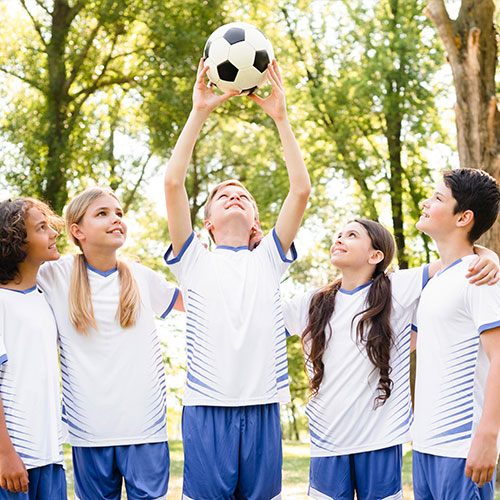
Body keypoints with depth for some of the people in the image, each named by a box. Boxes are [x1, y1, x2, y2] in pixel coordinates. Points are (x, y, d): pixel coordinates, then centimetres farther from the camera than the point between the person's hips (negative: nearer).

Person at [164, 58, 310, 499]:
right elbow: (173, 182, -2)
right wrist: (199, 113, -2)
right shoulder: (194, 262, 10)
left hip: (262, 408, 2)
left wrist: (281, 117, 1)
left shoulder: (268, 261, 13)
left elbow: (301, 190, 3)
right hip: (206, 409, -1)